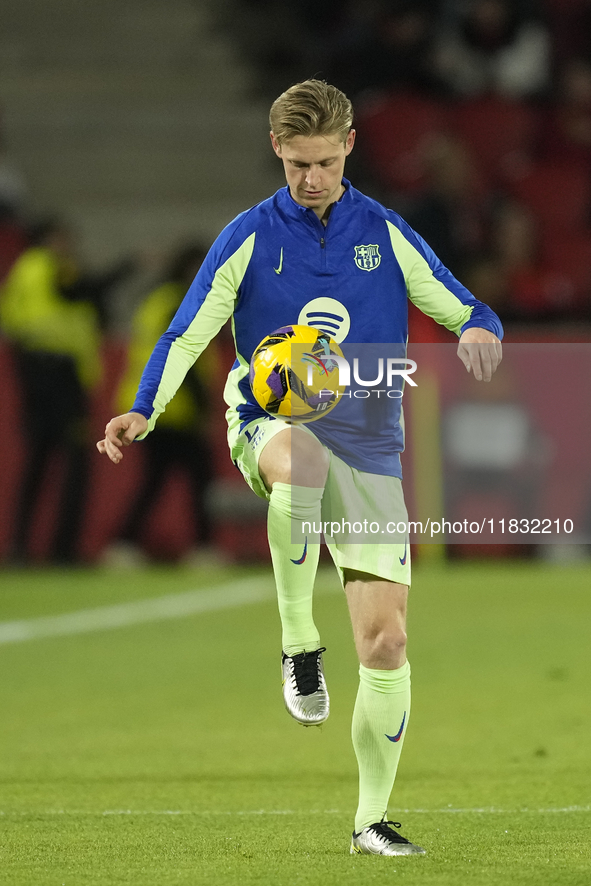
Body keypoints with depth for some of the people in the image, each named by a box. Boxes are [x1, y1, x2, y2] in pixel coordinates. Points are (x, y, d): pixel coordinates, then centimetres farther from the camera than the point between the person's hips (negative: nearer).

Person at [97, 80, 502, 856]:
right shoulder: (250, 238, 3)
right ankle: (298, 644, -27)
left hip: (368, 445, 2)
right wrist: (143, 412, -15)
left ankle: (373, 818, 8)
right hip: (272, 422, -2)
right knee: (301, 459, -42)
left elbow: (465, 312, 8)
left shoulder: (386, 235, 7)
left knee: (385, 637, -6)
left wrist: (480, 332, -17)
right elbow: (187, 334, 2)